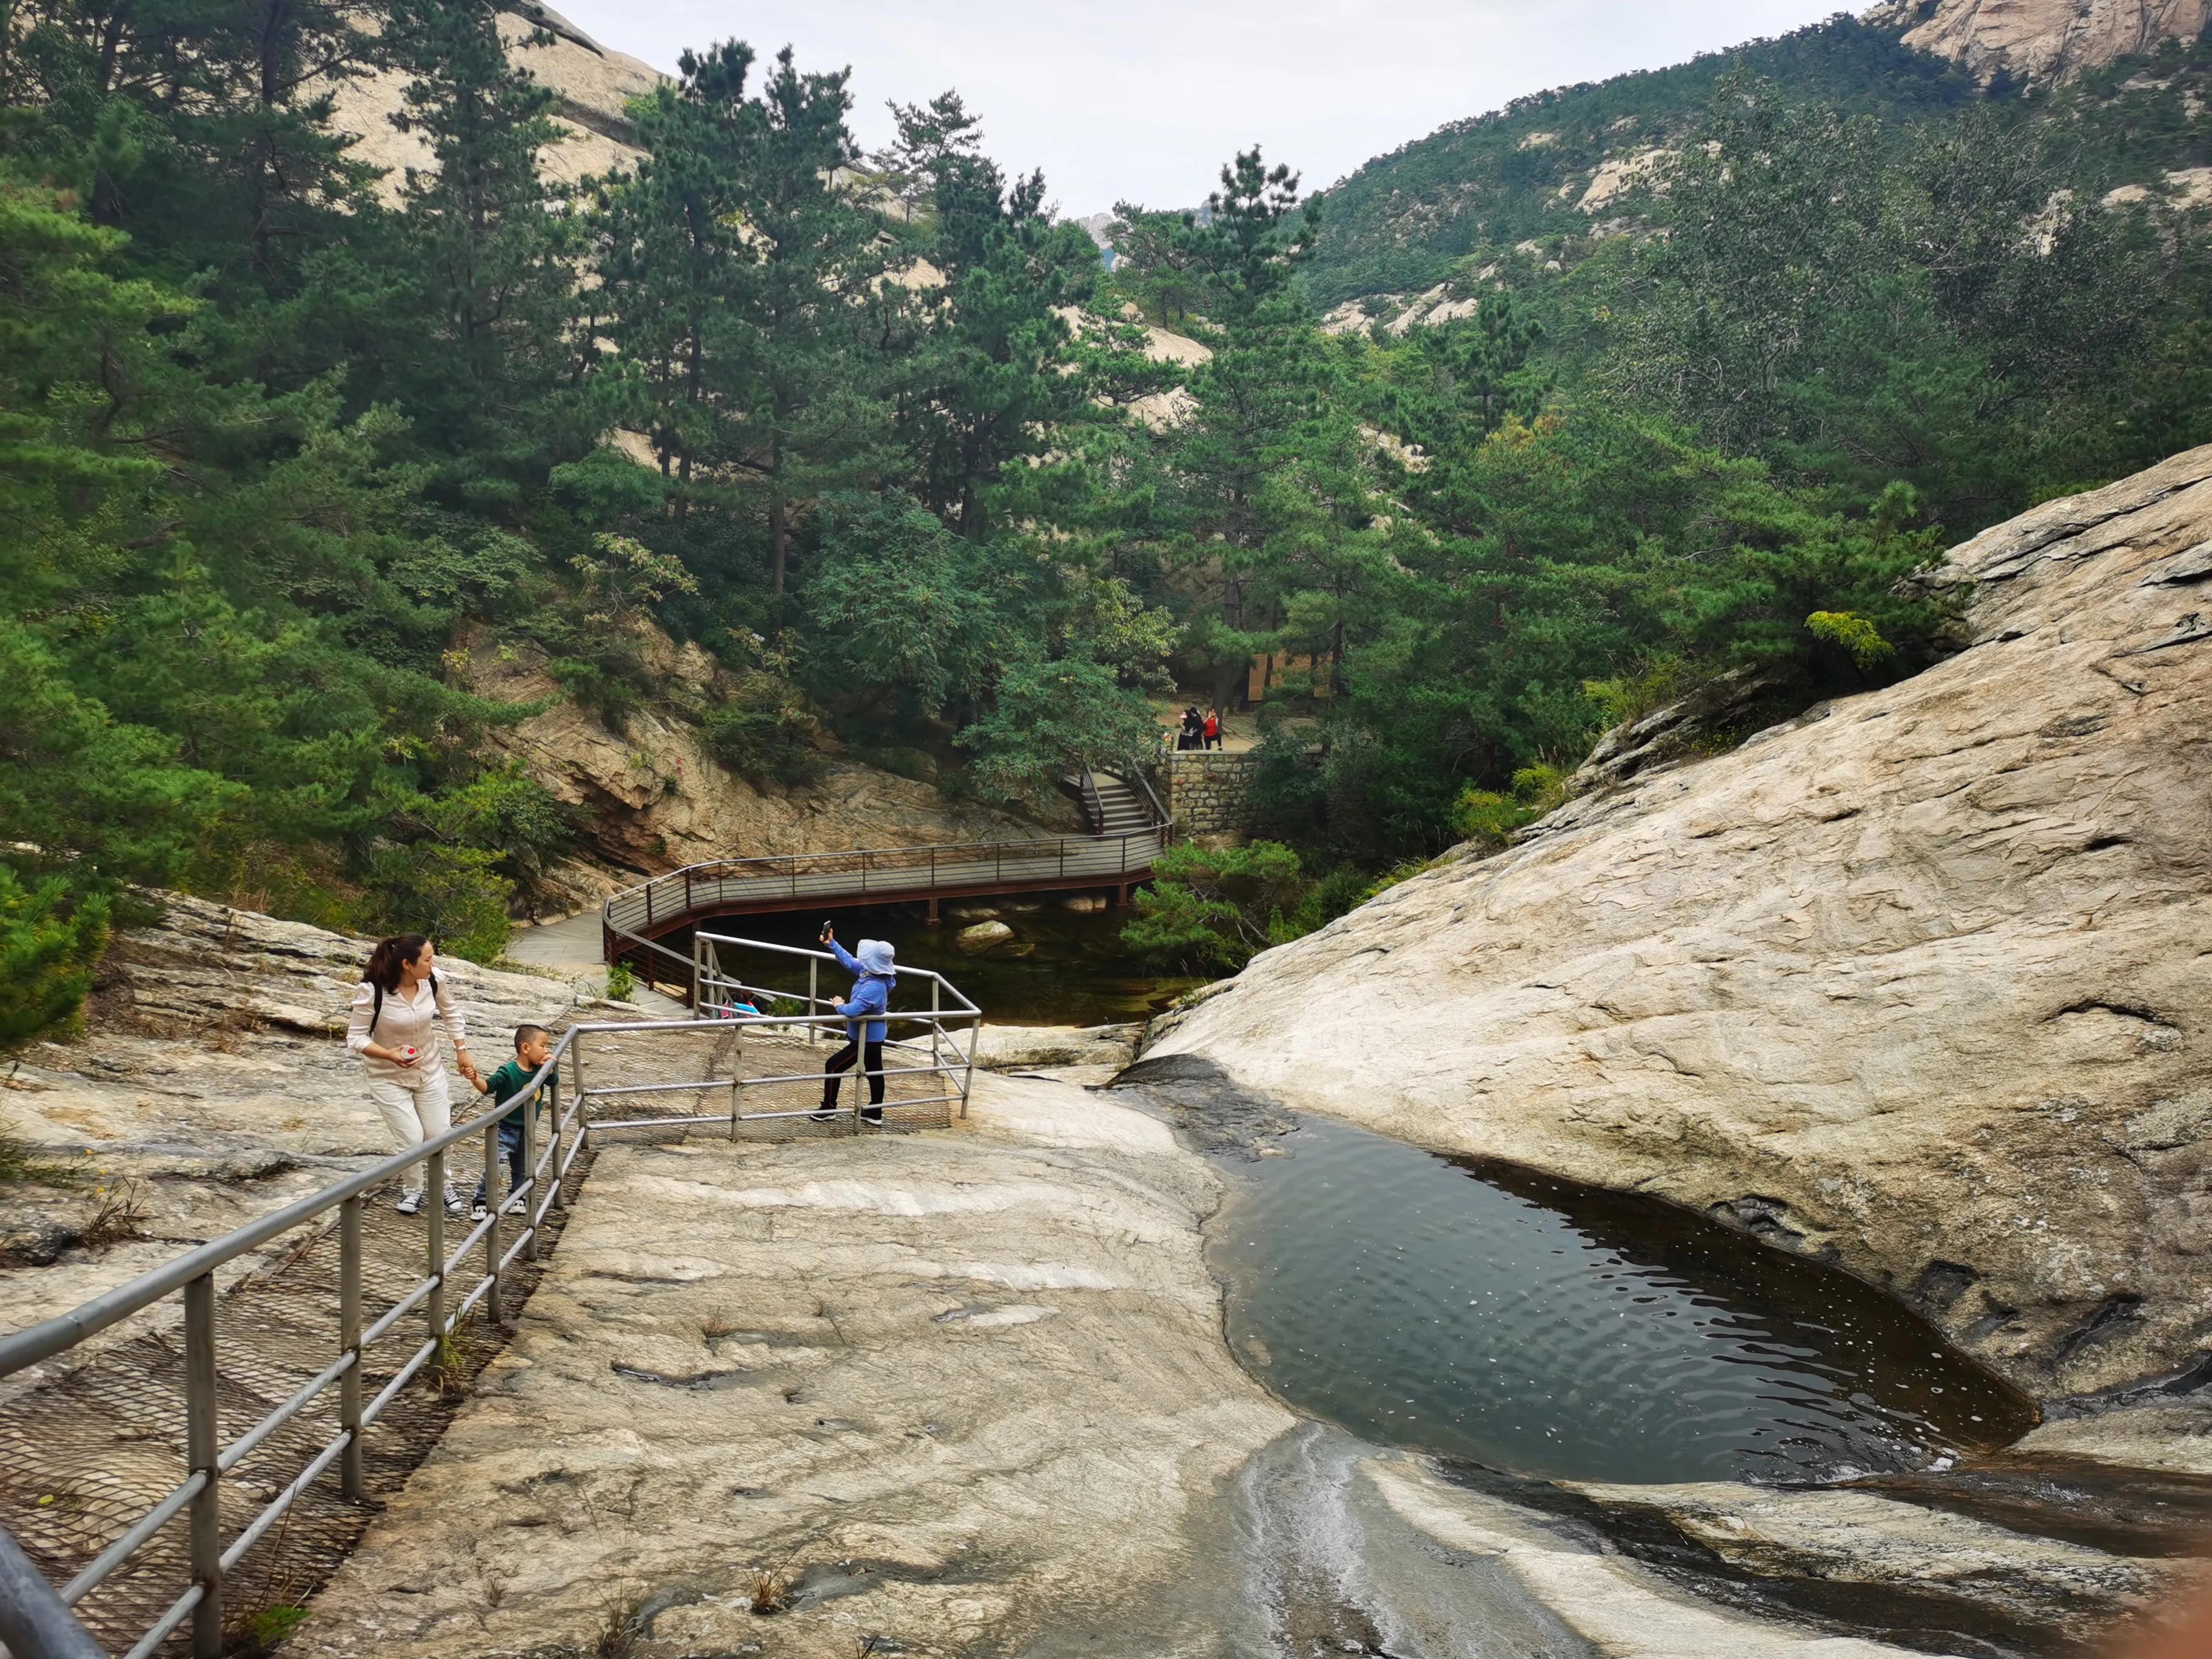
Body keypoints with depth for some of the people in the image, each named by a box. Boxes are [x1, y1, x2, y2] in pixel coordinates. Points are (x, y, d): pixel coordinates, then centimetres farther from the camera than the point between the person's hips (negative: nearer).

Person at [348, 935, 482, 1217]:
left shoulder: (432, 980, -16)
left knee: (439, 1135, 8)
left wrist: (462, 1052, 6)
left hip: (430, 1069, 4)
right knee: (412, 1140, -6)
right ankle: (412, 1189, 24)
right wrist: (389, 1055, -35)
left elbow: (451, 1013, 4)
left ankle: (444, 1185, 36)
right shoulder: (372, 991, -28)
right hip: (388, 1077, -4)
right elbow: (356, 1038, -19)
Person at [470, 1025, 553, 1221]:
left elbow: (553, 1081, 6)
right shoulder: (508, 1072, -22)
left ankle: (515, 1200, 36)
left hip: (526, 1130, 6)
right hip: (506, 1129, -6)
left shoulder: (539, 1070, -5)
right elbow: (488, 1086, -23)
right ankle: (480, 1203, 0)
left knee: (521, 1169, 19)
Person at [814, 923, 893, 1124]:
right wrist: (832, 944, 9)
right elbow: (850, 962, 9)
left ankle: (829, 1108, 17)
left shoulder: (874, 987, -35)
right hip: (873, 1036, 10)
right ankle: (875, 1113, 32)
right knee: (874, 1072, 19)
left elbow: (853, 1011, -38)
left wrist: (839, 1006, -16)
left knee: (833, 1066, 4)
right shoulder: (869, 972, -7)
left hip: (865, 1039, -9)